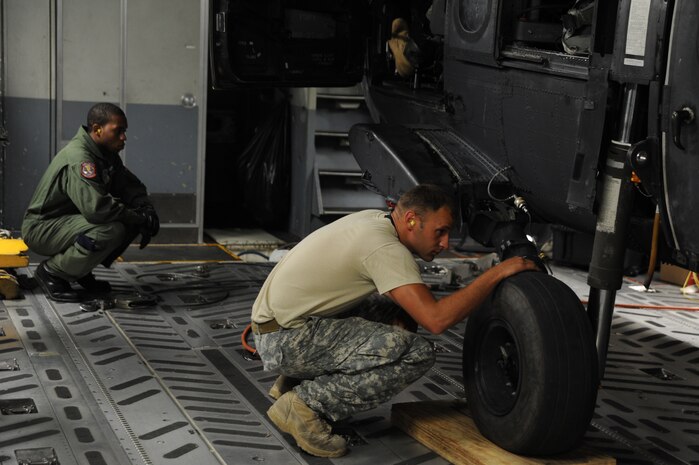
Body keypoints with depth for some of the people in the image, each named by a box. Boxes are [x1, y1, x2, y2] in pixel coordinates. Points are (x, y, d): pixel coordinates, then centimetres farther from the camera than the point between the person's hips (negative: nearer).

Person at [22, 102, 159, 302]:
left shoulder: (106, 154, 4)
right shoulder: (78, 158, -27)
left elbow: (131, 186, 10)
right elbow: (96, 207, -38)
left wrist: (147, 210, -11)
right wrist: (139, 219, -26)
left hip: (70, 221, 10)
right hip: (42, 227, -9)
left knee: (134, 216, -1)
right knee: (111, 230, -32)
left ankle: (83, 272, 9)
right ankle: (52, 272, -11)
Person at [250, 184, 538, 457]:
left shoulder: (374, 219, 8)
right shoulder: (385, 248, -20)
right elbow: (436, 319, -27)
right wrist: (497, 273, -20)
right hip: (284, 340, -10)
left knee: (394, 313, 17)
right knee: (417, 354, -17)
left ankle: (295, 380, 15)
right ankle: (306, 404, -10)